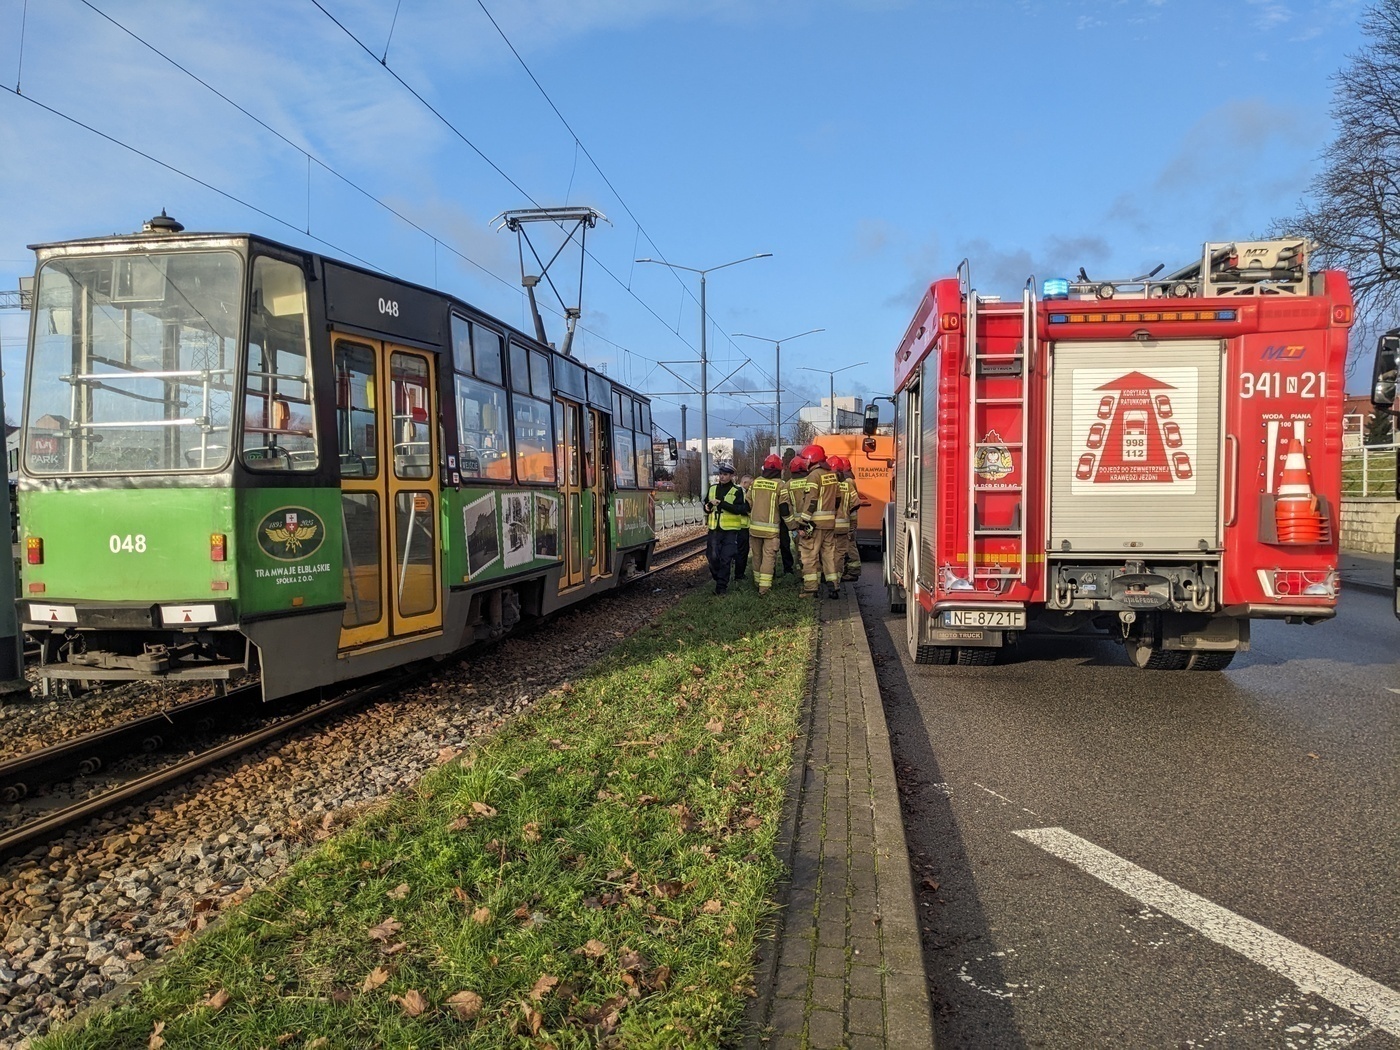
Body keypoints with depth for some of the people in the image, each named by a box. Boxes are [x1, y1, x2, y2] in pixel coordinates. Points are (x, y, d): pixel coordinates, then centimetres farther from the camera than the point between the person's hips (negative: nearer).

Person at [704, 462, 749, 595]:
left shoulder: (737, 491, -5)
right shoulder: (713, 488, 9)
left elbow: (740, 509, -17)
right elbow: (706, 504, 21)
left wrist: (721, 504, -23)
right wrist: (707, 507, -3)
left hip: (730, 530, -3)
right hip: (714, 529, 3)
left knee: (725, 559, -1)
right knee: (713, 557, 2)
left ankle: (722, 586, 8)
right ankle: (716, 576, 29)